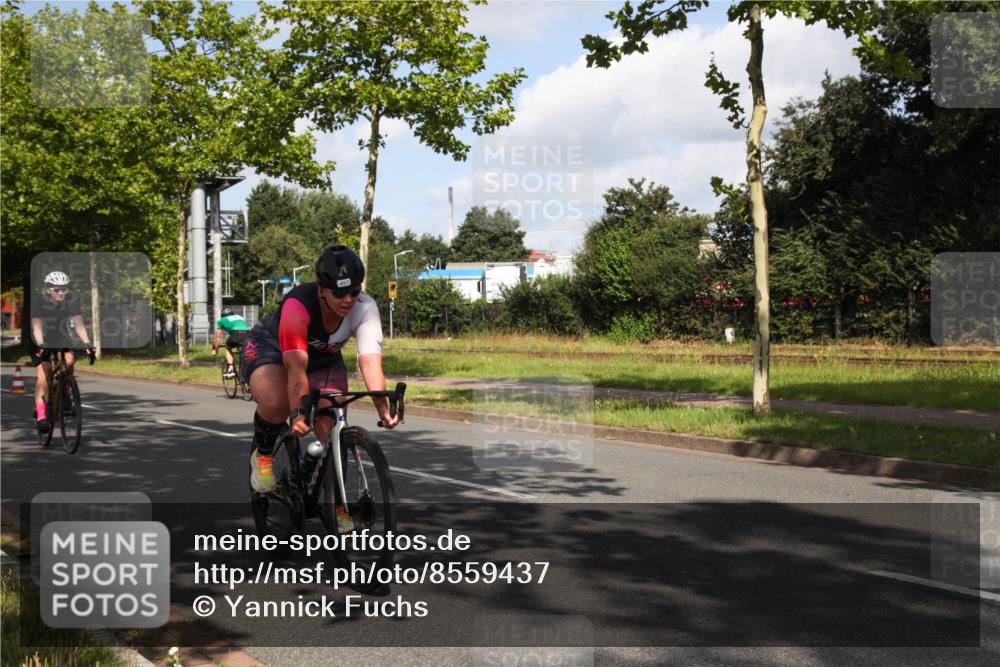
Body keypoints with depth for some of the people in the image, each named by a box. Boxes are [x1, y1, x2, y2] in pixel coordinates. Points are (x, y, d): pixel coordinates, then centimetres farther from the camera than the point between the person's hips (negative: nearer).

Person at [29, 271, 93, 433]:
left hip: (62, 338, 2)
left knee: (69, 360, -27)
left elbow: (78, 323, -24)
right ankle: (41, 413, -16)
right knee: (43, 374, -18)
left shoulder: (72, 300, -18)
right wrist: (40, 345, -50)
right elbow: (37, 326, -33)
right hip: (42, 341, -2)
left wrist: (86, 343, -38)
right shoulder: (39, 301, -24)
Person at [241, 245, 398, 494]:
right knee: (276, 403, -35)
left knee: (333, 428, -15)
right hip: (270, 349, -4)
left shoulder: (365, 308, -27)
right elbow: (296, 367, -45)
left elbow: (370, 360, -37)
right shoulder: (298, 305, -37)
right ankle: (262, 455, -2)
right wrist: (298, 413, -56)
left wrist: (382, 407, -51)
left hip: (323, 359, 4)